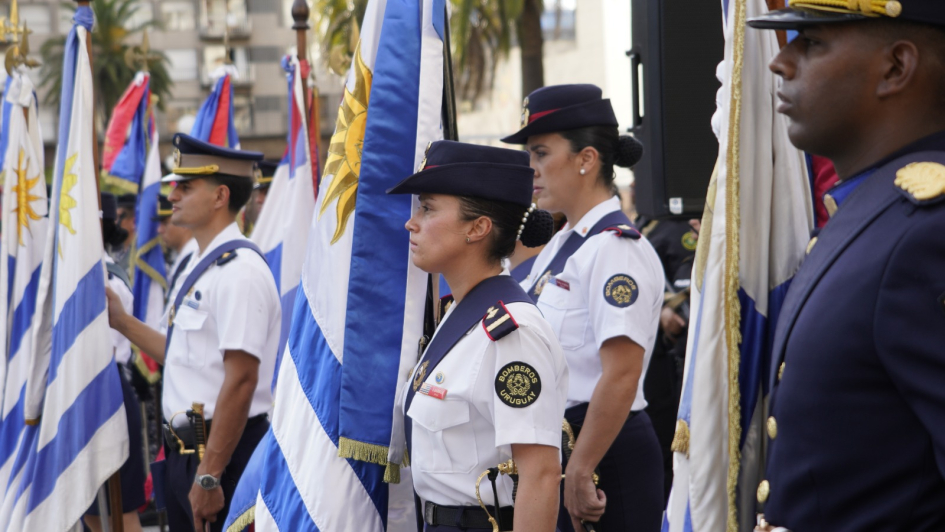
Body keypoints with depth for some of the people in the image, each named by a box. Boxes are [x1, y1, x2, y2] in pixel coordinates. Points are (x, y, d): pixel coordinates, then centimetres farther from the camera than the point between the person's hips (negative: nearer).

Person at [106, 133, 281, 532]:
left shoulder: (239, 271, -17)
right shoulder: (201, 266, 14)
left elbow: (240, 380, -23)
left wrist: (209, 476, -24)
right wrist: (121, 321, 19)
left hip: (221, 453, -10)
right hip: (183, 450, 10)